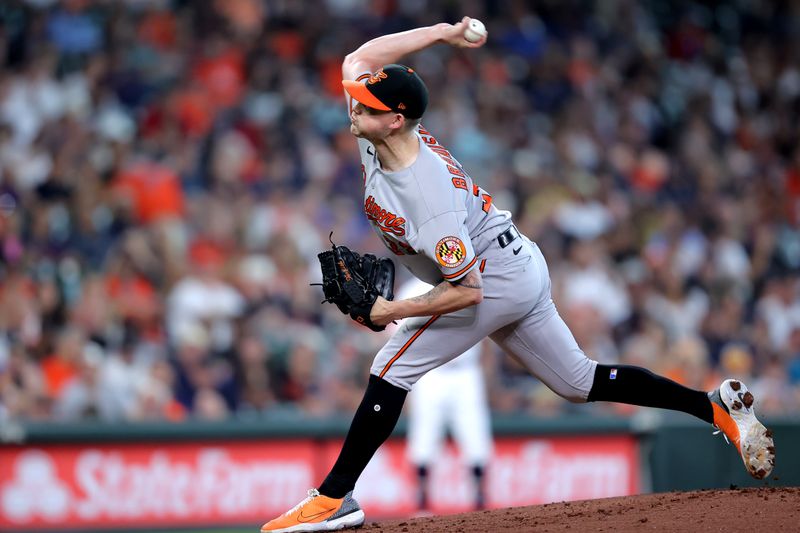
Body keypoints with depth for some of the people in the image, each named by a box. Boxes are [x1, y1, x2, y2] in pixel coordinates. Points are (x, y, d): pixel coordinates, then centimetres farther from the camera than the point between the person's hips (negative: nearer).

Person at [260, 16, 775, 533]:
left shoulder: (430, 203, -34)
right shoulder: (377, 131, -11)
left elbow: (467, 291, -31)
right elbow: (360, 59, 4)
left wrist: (394, 311, -25)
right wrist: (442, 32, 0)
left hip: (496, 279, -10)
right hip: (519, 270, 10)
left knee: (392, 369, -11)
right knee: (579, 382, 16)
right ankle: (716, 407, 17)